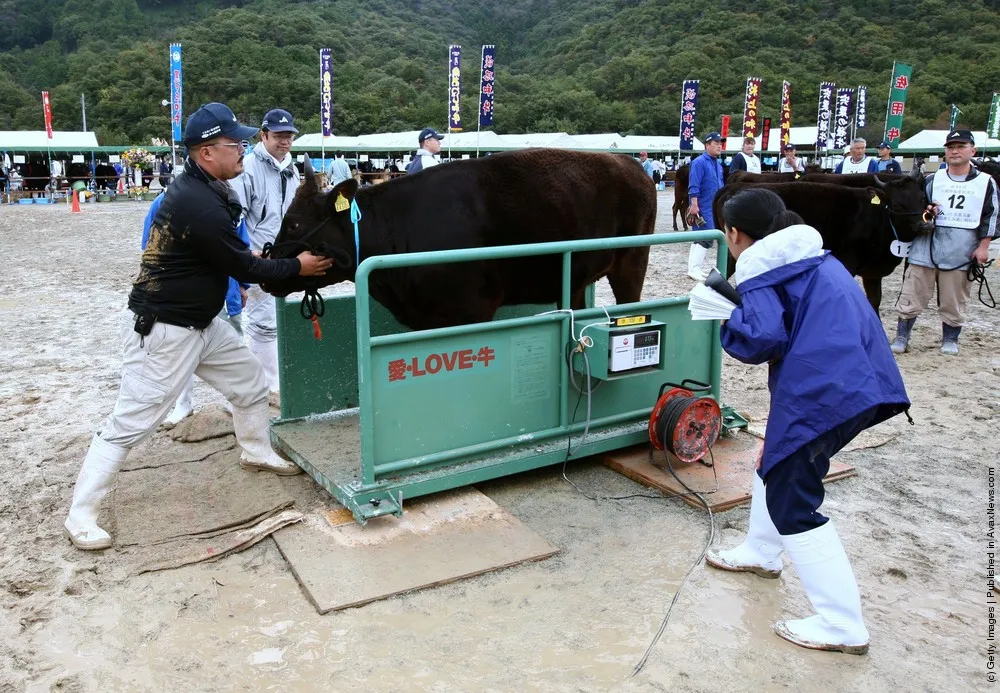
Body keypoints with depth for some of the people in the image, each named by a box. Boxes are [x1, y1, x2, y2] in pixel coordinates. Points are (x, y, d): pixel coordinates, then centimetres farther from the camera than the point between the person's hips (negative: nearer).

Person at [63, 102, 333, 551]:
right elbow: (245, 267, -16)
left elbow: (227, 254, 18)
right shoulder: (201, 207, -26)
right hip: (161, 331, -10)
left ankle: (257, 453, 40)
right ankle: (80, 515, 7)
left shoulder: (200, 187, 5)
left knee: (250, 382, 19)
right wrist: (297, 267, -3)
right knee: (131, 423, -4)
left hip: (202, 323, 10)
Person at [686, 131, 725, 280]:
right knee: (706, 238, -13)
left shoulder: (718, 164, 15)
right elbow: (694, 186, -19)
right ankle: (694, 269, -11)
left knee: (700, 238, 12)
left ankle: (694, 268, 18)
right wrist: (694, 205, -25)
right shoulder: (699, 162, -12)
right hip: (702, 208, -9)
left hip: (713, 207, 9)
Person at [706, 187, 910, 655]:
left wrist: (729, 317, 1)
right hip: (857, 379, 10)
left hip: (822, 391, -10)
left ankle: (842, 626, 2)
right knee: (776, 463, 26)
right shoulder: (810, 254, 21)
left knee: (793, 504, -1)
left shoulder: (760, 267, -7)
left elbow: (762, 338, -18)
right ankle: (761, 554, 43)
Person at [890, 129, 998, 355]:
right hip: (925, 248, 1)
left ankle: (950, 339, 20)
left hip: (961, 252, -1)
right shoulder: (932, 180, 9)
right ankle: (901, 337, 7)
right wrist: (925, 212, -10)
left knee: (954, 301, 6)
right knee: (911, 297, 0)